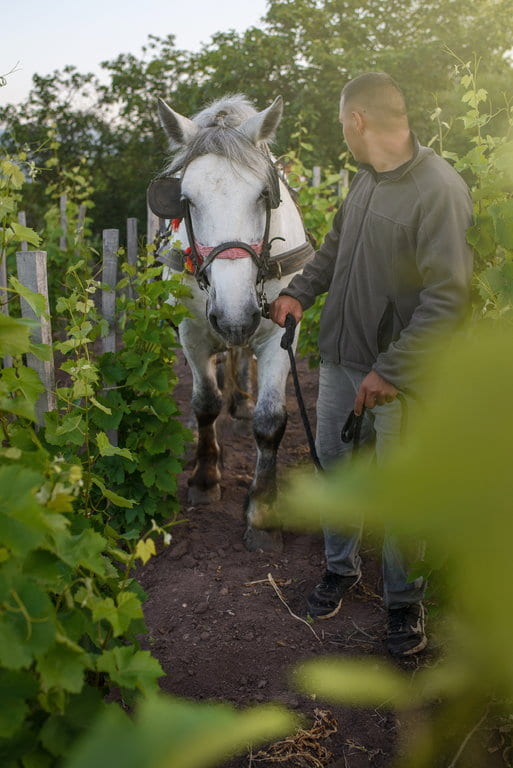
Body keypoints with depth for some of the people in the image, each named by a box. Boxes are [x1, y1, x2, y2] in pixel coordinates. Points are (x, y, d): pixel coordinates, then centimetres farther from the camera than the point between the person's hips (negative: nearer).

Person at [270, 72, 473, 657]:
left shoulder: (439, 189, -21)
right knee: (333, 459, 18)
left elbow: (448, 299, -24)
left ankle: (403, 599, 27)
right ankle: (341, 566, 40)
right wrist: (299, 292, 5)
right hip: (340, 356, 7)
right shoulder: (365, 180, 5)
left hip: (398, 373, -7)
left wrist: (390, 370, -23)